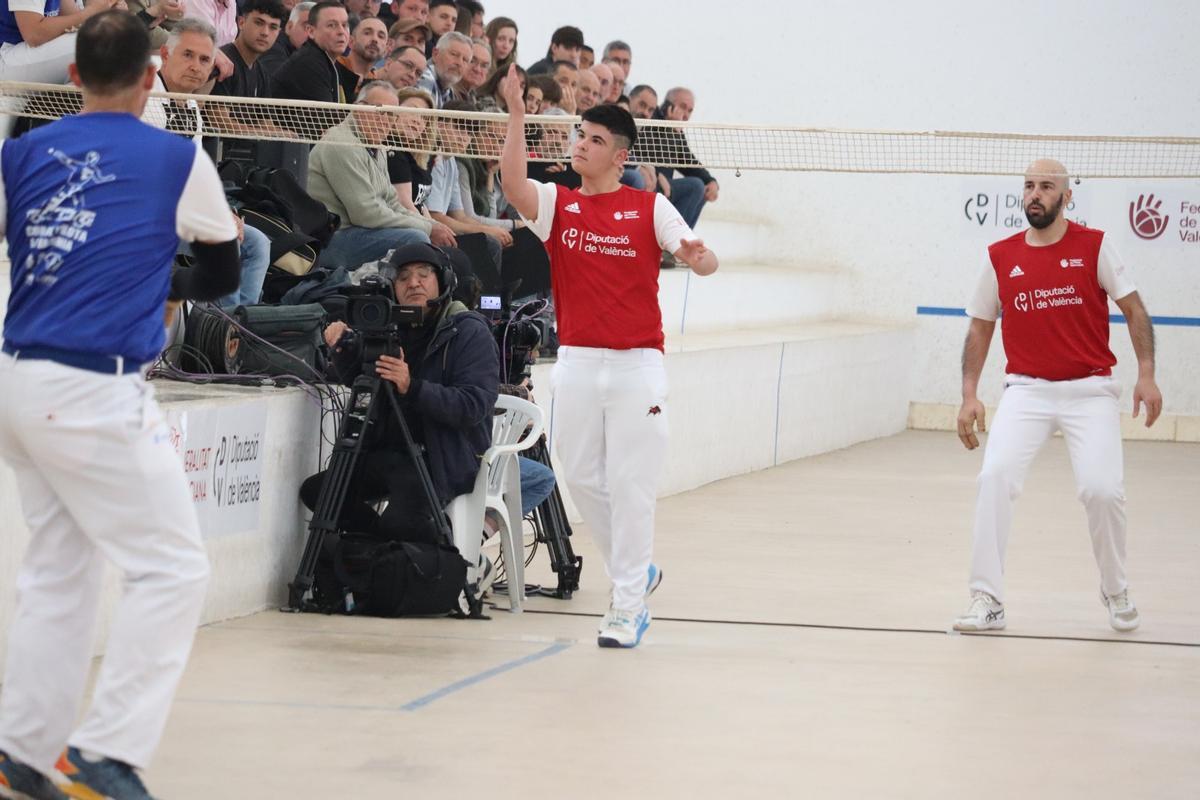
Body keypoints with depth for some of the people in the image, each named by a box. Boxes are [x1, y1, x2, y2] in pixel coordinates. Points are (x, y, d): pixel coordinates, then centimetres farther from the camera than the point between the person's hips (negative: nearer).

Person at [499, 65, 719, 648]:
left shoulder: (649, 207, 1)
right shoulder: (557, 203, 6)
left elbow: (702, 261, -6)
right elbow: (513, 185, -15)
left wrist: (699, 257, -30)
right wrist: (516, 115, -24)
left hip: (636, 365, -3)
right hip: (577, 364, 3)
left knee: (630, 484, -4)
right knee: (582, 479, 7)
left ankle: (628, 606, 0)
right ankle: (635, 572, 27)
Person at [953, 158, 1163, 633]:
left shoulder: (1093, 247, -1)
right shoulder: (1001, 258, 5)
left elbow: (1134, 310, 1)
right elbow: (980, 328, 12)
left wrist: (1146, 375, -9)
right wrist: (969, 396, 4)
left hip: (1090, 391, -2)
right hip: (1026, 390, 2)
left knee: (1102, 489, -15)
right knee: (995, 477, -20)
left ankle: (1115, 592, 13)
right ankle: (987, 601, -14)